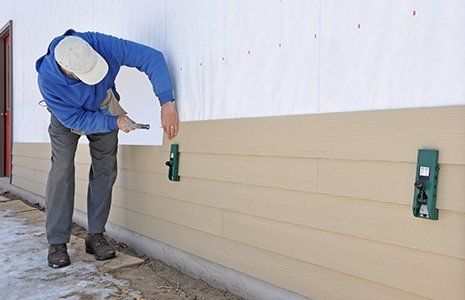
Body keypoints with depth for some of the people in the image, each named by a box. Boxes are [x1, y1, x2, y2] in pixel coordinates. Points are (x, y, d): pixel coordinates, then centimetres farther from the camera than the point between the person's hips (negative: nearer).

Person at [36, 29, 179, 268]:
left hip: (104, 108, 2)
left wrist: (167, 104, -49)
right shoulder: (48, 81, -36)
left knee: (105, 170, -3)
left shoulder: (99, 44, -38)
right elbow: (75, 119, -27)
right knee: (62, 172, -13)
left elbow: (151, 57, -41)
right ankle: (57, 242, -2)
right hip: (67, 116, -2)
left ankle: (95, 235, 7)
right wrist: (115, 122, -35)